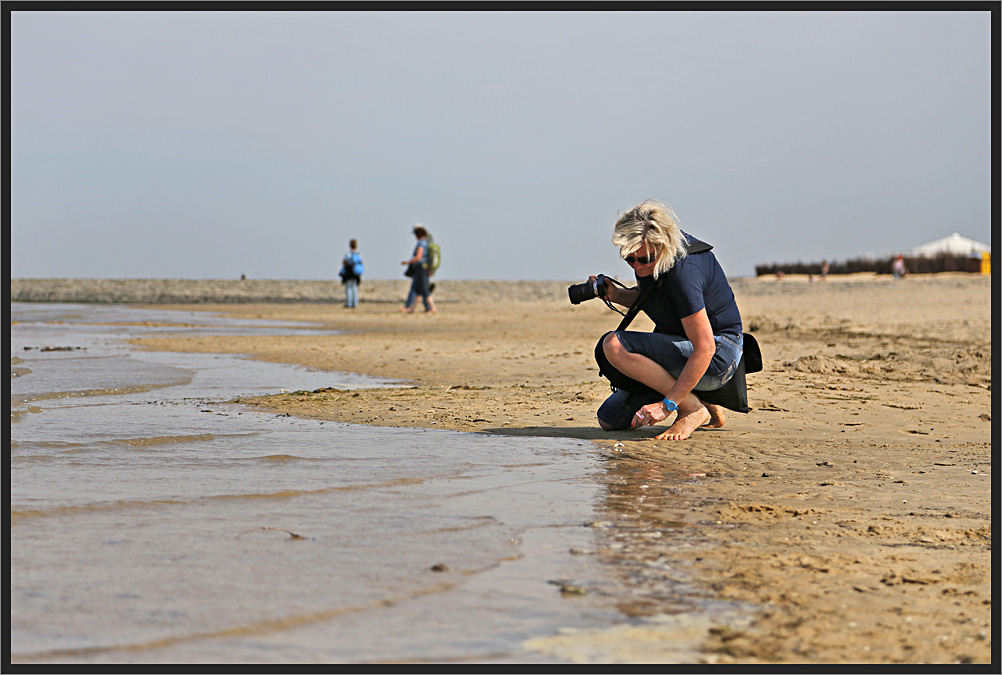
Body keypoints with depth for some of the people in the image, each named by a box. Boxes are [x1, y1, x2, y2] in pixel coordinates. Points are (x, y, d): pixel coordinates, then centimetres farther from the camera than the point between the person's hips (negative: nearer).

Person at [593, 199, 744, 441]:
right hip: (679, 347, 9)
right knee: (609, 420, 4)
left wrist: (668, 405, -31)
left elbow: (704, 348, -31)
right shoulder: (645, 257, -4)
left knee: (613, 344, -27)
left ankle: (693, 410, -17)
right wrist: (616, 295, -4)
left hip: (718, 359, -9)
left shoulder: (683, 271, -30)